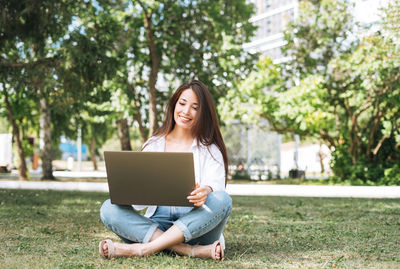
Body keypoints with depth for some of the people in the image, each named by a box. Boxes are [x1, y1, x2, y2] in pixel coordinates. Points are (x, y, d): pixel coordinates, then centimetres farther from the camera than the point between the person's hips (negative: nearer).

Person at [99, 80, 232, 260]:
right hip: (157, 224, 2)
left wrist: (205, 192, -33)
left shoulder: (210, 150, 10)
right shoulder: (153, 145, 15)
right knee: (109, 209, -21)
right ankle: (192, 251, -35)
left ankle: (145, 249, -35)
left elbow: (216, 185, -9)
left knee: (222, 200, -31)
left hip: (195, 226, -2)